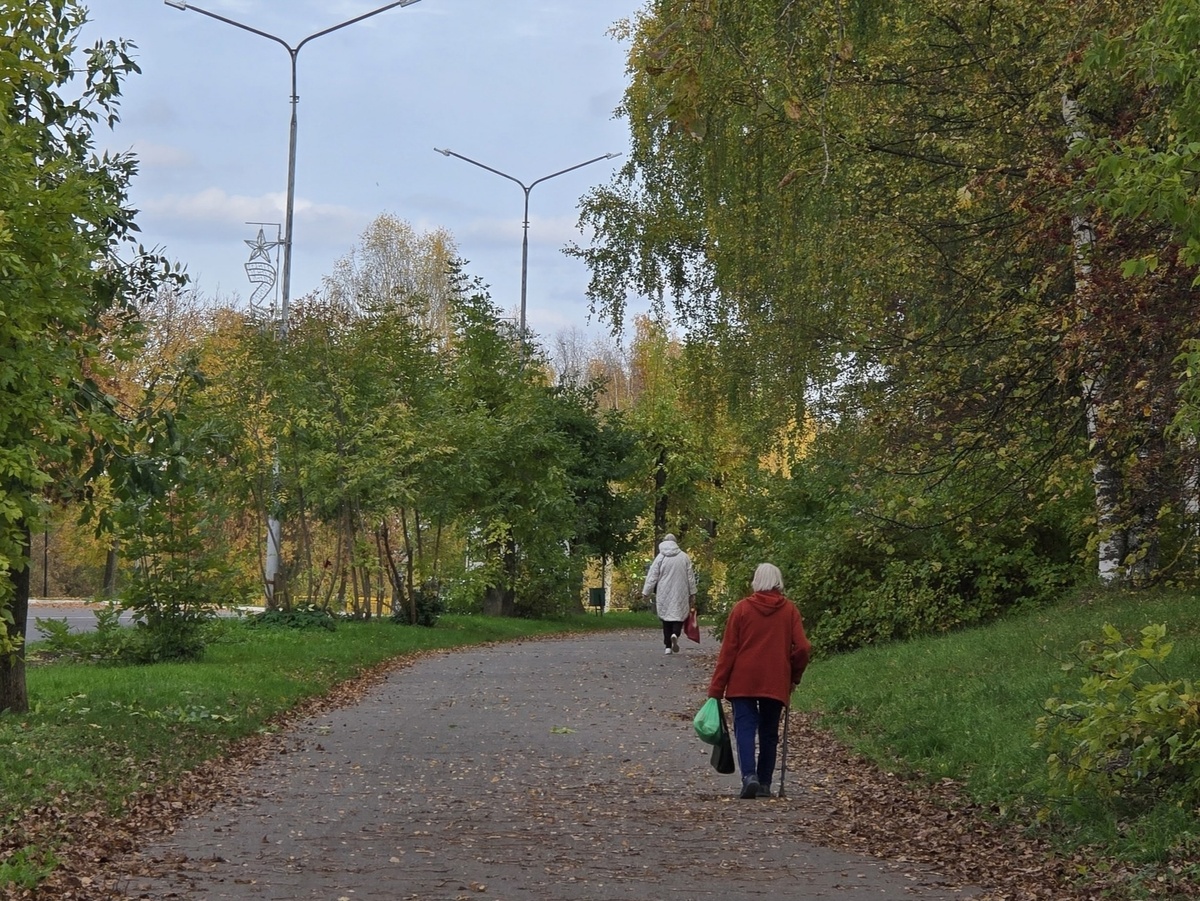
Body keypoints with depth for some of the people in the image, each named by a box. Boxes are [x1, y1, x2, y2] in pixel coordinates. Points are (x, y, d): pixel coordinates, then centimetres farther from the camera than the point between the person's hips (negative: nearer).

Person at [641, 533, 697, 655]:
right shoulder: (684, 557, 1)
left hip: (664, 594, 0)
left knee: (666, 618, 8)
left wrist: (646, 592, 4)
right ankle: (675, 634, -24)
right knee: (679, 615, 7)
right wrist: (692, 593, 14)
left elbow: (652, 577, -3)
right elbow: (690, 577, 6)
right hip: (680, 594, 0)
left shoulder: (660, 557, -4)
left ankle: (668, 646, 6)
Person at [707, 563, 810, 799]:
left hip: (743, 682, -1)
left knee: (745, 727, -3)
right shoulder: (789, 610, 2)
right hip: (776, 682, 1)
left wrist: (716, 688, 1)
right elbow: (802, 648, -3)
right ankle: (765, 784, 11)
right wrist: (794, 677, 14)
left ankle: (749, 775, -23)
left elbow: (728, 650, -1)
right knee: (769, 733, 11)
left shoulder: (741, 608, 0)